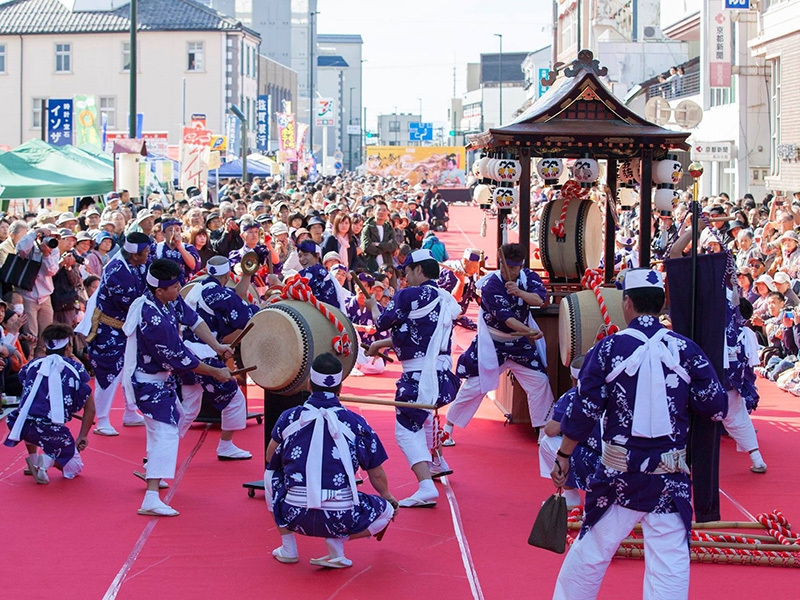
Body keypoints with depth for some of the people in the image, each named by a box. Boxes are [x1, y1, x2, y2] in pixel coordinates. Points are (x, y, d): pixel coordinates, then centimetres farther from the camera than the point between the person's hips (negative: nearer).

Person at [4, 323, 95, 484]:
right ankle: (48, 459, -10)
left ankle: (33, 458, 25)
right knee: (74, 468, 19)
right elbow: (90, 408, 12)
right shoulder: (76, 368, 9)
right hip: (52, 431, -3)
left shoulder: (33, 364, 15)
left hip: (23, 426, 3)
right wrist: (82, 436, 22)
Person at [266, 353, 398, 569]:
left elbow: (270, 458, 22)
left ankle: (288, 548, 22)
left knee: (271, 474, 31)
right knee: (387, 511, 25)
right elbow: (377, 476, 11)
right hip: (340, 519, -2)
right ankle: (335, 543, 1)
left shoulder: (290, 418, 4)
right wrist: (389, 498, 32)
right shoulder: (355, 423, 2)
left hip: (294, 516, 2)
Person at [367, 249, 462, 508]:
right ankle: (437, 463, 46)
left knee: (407, 430, -8)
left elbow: (383, 323, -1)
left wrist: (373, 306, 21)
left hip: (419, 376, -8)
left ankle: (426, 487, -24)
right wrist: (382, 344, 27)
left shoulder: (409, 295, -11)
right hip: (442, 373, 8)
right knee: (419, 414, 34)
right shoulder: (445, 299, 13)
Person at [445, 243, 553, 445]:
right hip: (492, 343, -4)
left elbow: (540, 299, -24)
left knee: (540, 382, 2)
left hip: (520, 341, 4)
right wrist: (529, 332, -42)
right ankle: (448, 426, 13)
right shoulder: (490, 284, -22)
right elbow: (506, 317, -30)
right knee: (473, 385, -1)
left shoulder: (528, 277, -7)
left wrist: (519, 292, -41)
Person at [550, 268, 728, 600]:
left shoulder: (608, 348, -6)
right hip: (670, 475, 0)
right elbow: (717, 408, -2)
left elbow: (583, 412, -5)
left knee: (590, 552, 13)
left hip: (619, 473, 0)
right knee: (670, 566, 2)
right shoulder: (685, 349, -3)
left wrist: (563, 455, 6)